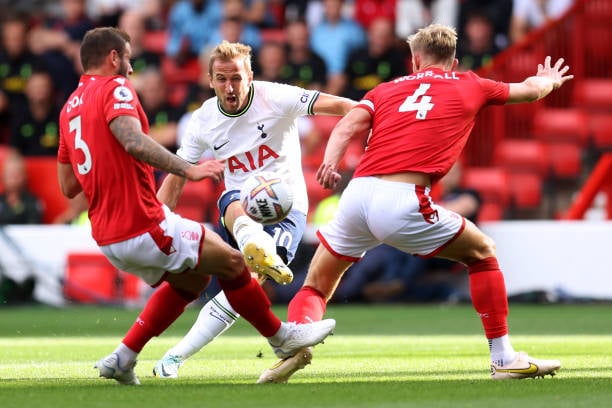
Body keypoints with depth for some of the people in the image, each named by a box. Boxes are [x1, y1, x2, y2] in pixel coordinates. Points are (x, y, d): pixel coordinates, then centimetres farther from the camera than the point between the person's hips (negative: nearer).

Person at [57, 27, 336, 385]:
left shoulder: (70, 108, 17)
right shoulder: (115, 88, -8)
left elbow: (68, 187, 18)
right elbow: (133, 140, -29)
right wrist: (188, 170, -30)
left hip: (107, 235, 9)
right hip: (144, 225, -9)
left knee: (191, 279, 24)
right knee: (231, 262, 5)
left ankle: (123, 358, 17)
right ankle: (282, 336, 20)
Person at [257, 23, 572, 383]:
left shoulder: (387, 89, 25)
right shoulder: (470, 86, 21)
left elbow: (348, 126, 6)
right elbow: (531, 90, 36)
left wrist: (330, 163, -7)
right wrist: (550, 80, 57)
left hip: (356, 192, 3)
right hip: (404, 201, -3)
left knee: (317, 284, 19)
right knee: (482, 253, 19)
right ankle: (504, 359, 16)